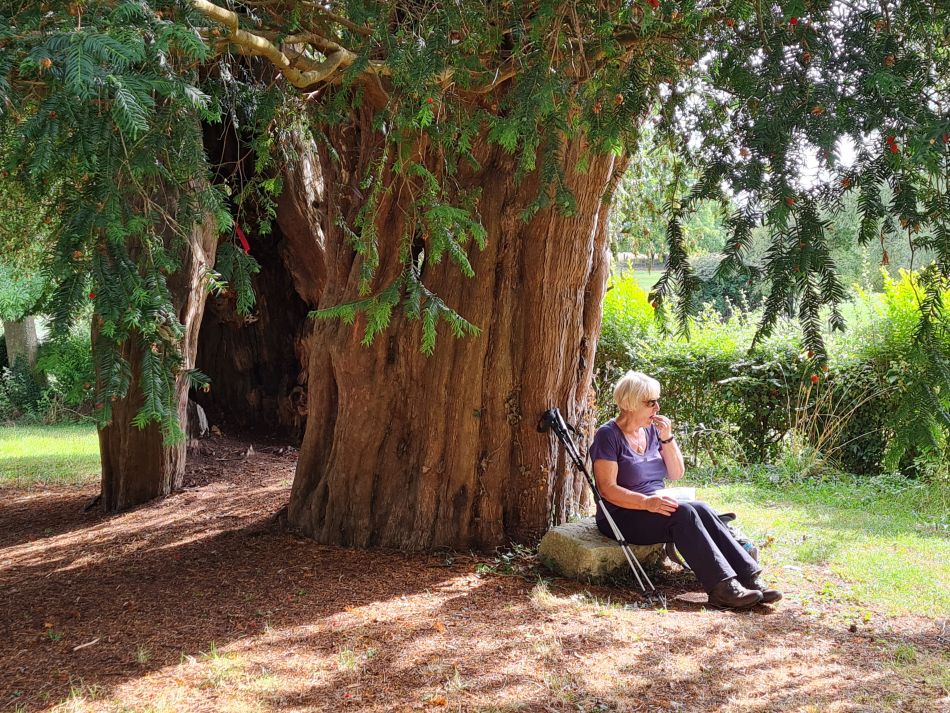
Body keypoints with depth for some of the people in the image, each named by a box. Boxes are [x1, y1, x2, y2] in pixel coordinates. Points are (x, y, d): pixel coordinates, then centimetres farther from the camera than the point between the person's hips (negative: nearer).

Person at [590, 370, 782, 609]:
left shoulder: (652, 430, 12)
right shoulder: (608, 435, -9)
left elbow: (676, 474, 10)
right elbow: (607, 489, -17)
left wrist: (667, 439, -4)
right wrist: (647, 502, -29)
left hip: (656, 506, 6)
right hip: (622, 516, -6)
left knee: (701, 509, -21)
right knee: (683, 513, -30)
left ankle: (748, 577, -30)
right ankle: (722, 586, -38)